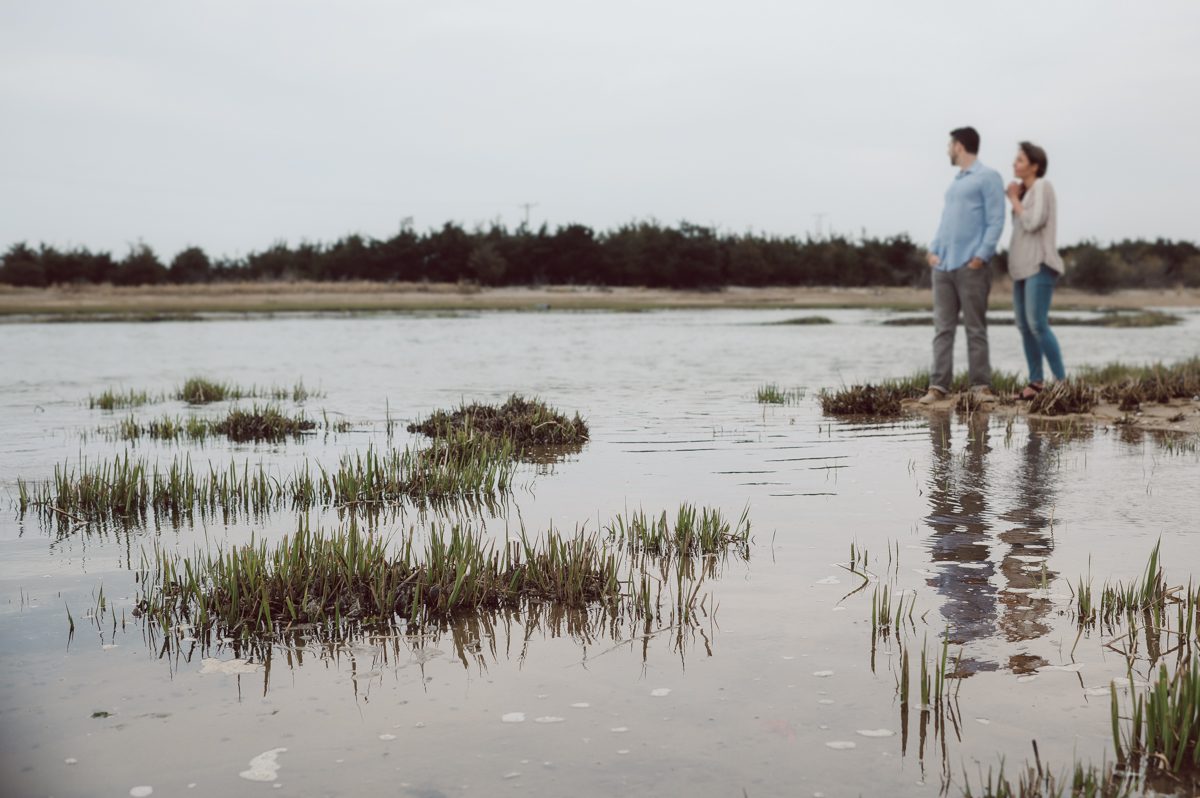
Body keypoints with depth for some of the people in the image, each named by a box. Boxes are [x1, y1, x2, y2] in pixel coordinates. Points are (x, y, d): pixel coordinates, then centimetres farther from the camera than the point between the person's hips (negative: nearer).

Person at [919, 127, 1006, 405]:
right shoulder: (955, 182, 22)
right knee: (943, 328, 1)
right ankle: (938, 385, 0)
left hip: (971, 267, -7)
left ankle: (981, 385, 1)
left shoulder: (988, 178, -1)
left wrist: (980, 256, -16)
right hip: (943, 265, 7)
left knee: (975, 329, -2)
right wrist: (933, 250, 9)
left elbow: (995, 221, -8)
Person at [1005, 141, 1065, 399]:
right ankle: (1036, 381, 9)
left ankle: (1061, 381, -13)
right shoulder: (1026, 191, 16)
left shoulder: (1042, 186, -8)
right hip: (1024, 266, 9)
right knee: (1024, 325, 5)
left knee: (1037, 323, -17)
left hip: (1039, 265, -9)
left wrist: (1014, 199, -6)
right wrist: (1015, 199, 9)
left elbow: (1032, 223, -18)